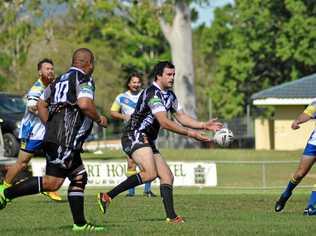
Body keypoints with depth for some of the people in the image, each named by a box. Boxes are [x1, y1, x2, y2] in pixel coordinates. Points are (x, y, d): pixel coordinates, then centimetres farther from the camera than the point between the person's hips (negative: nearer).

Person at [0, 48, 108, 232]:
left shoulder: (61, 79, 21)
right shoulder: (84, 79, -4)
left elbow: (41, 104, 22)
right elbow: (84, 104, -21)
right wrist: (99, 119, -5)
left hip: (52, 136, 10)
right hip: (66, 139, -10)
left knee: (80, 178, 11)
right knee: (52, 183, -11)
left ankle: (80, 223, 8)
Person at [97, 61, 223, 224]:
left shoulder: (169, 95, 16)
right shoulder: (152, 94, -17)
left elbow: (181, 117, 19)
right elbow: (164, 123, -24)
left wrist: (205, 125, 7)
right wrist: (190, 133, -24)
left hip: (147, 141, 11)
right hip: (134, 137, -10)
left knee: (167, 176, 4)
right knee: (150, 173, -29)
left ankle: (171, 216, 1)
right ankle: (107, 196, -27)